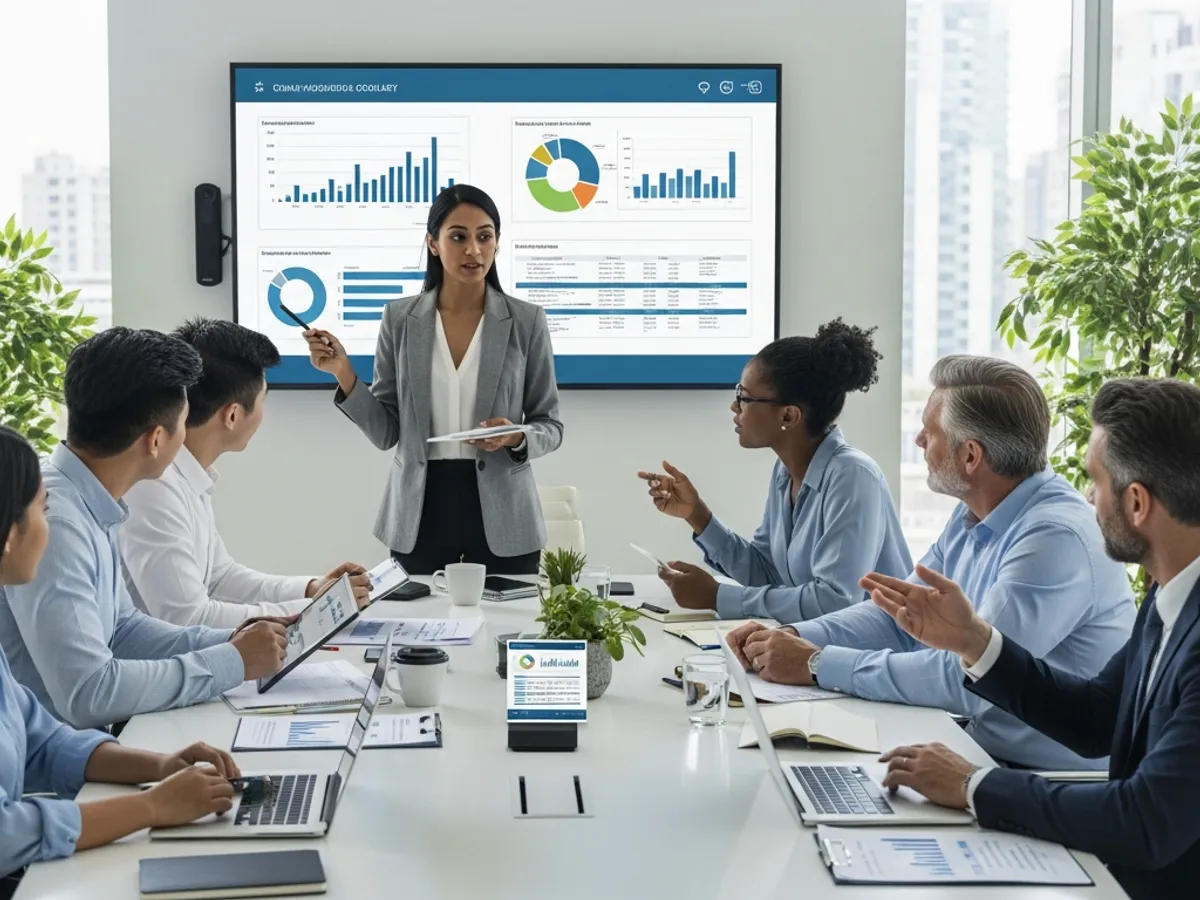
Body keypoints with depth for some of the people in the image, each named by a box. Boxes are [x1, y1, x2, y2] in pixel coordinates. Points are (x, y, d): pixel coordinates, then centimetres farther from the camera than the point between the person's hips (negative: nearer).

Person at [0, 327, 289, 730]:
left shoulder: (90, 506, 4)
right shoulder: (52, 522, -24)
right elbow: (87, 693, -27)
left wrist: (228, 642, 2)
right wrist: (231, 662, -18)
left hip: (80, 739, 8)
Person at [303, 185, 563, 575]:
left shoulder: (527, 321, -1)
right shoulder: (400, 318, 2)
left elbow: (549, 426, 3)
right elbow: (386, 431, 2)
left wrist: (517, 438, -18)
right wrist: (343, 372, -11)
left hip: (501, 517, -1)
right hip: (420, 514, 1)